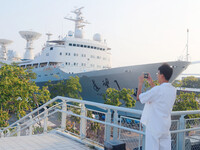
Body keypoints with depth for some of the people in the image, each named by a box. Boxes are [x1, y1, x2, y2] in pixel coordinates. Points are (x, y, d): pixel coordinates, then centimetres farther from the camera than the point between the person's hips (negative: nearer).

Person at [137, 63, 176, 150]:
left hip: (154, 126, -7)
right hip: (166, 126, 7)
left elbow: (139, 98, -12)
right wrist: (151, 83, 23)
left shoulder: (157, 89, -20)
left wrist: (140, 83, 1)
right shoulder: (173, 90, 4)